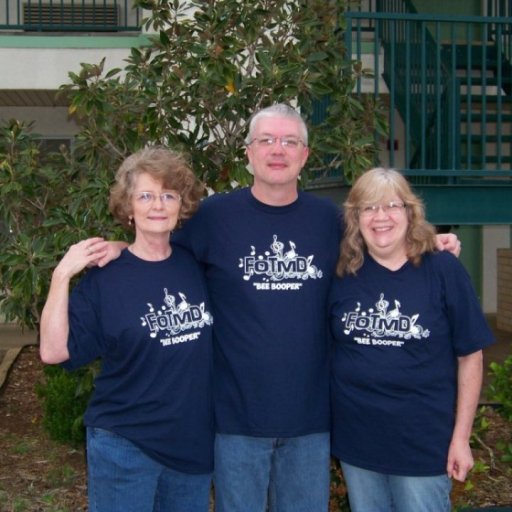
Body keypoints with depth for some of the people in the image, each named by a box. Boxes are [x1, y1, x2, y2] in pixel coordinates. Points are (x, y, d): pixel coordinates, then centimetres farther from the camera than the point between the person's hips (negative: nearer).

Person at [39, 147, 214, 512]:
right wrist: (62, 276, -22)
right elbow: (54, 351, -17)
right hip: (125, 447, -4)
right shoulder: (106, 278, -10)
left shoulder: (197, 268, 0)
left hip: (195, 441, 4)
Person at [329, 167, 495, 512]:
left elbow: (470, 356, -4)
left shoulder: (443, 270, -8)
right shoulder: (342, 274, -1)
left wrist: (461, 436, -5)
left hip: (424, 442, -3)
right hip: (356, 439, 3)